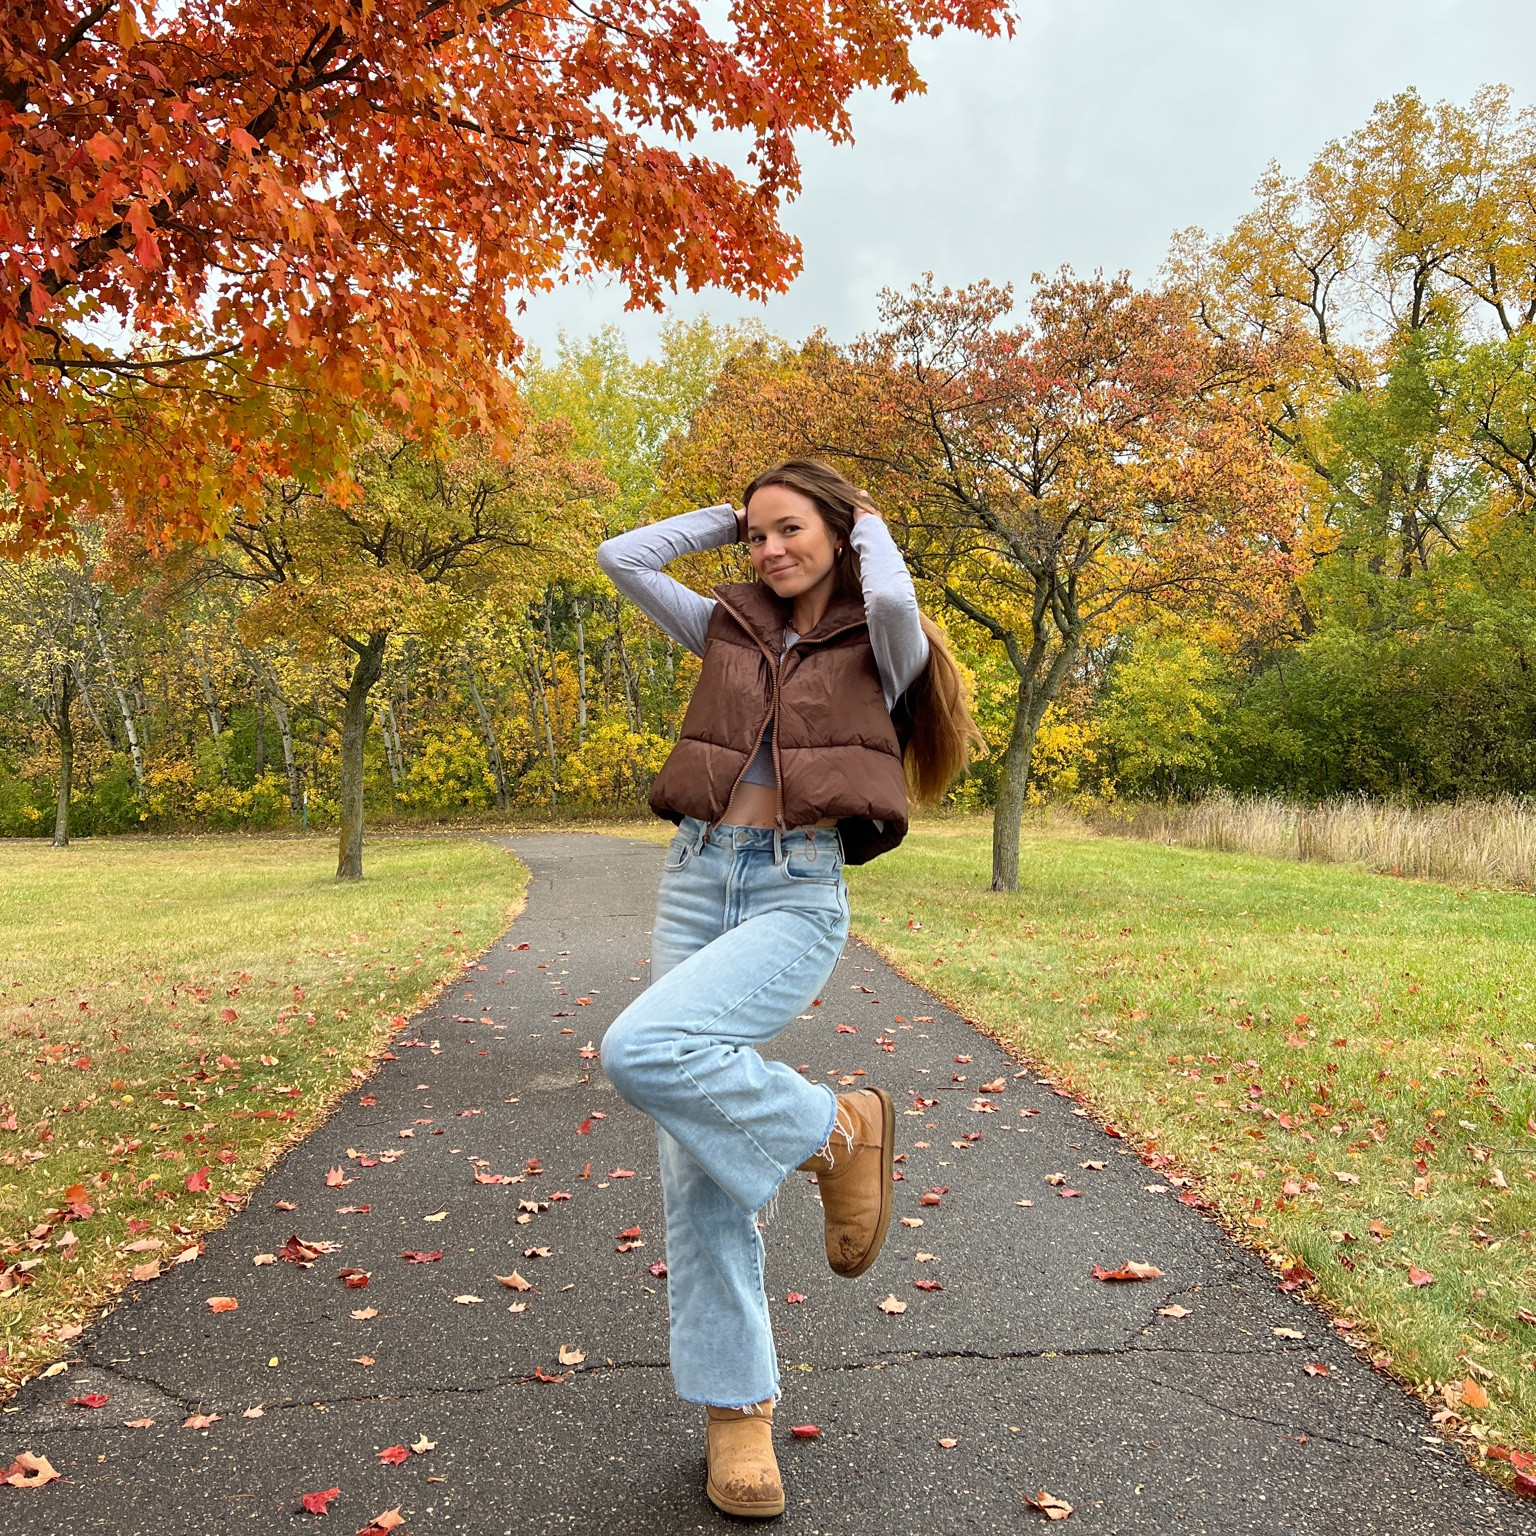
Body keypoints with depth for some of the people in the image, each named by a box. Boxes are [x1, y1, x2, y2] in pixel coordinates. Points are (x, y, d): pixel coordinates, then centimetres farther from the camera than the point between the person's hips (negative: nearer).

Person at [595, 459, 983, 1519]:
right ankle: (736, 1403, 14)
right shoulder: (729, 628, 16)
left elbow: (894, 600, -18)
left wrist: (869, 526, 2)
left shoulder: (881, 648, 5)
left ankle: (836, 1132, -5)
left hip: (798, 895, -5)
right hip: (695, 883, 5)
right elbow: (621, 557, 14)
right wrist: (728, 518, 18)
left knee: (646, 1052, -29)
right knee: (698, 1160, 1)